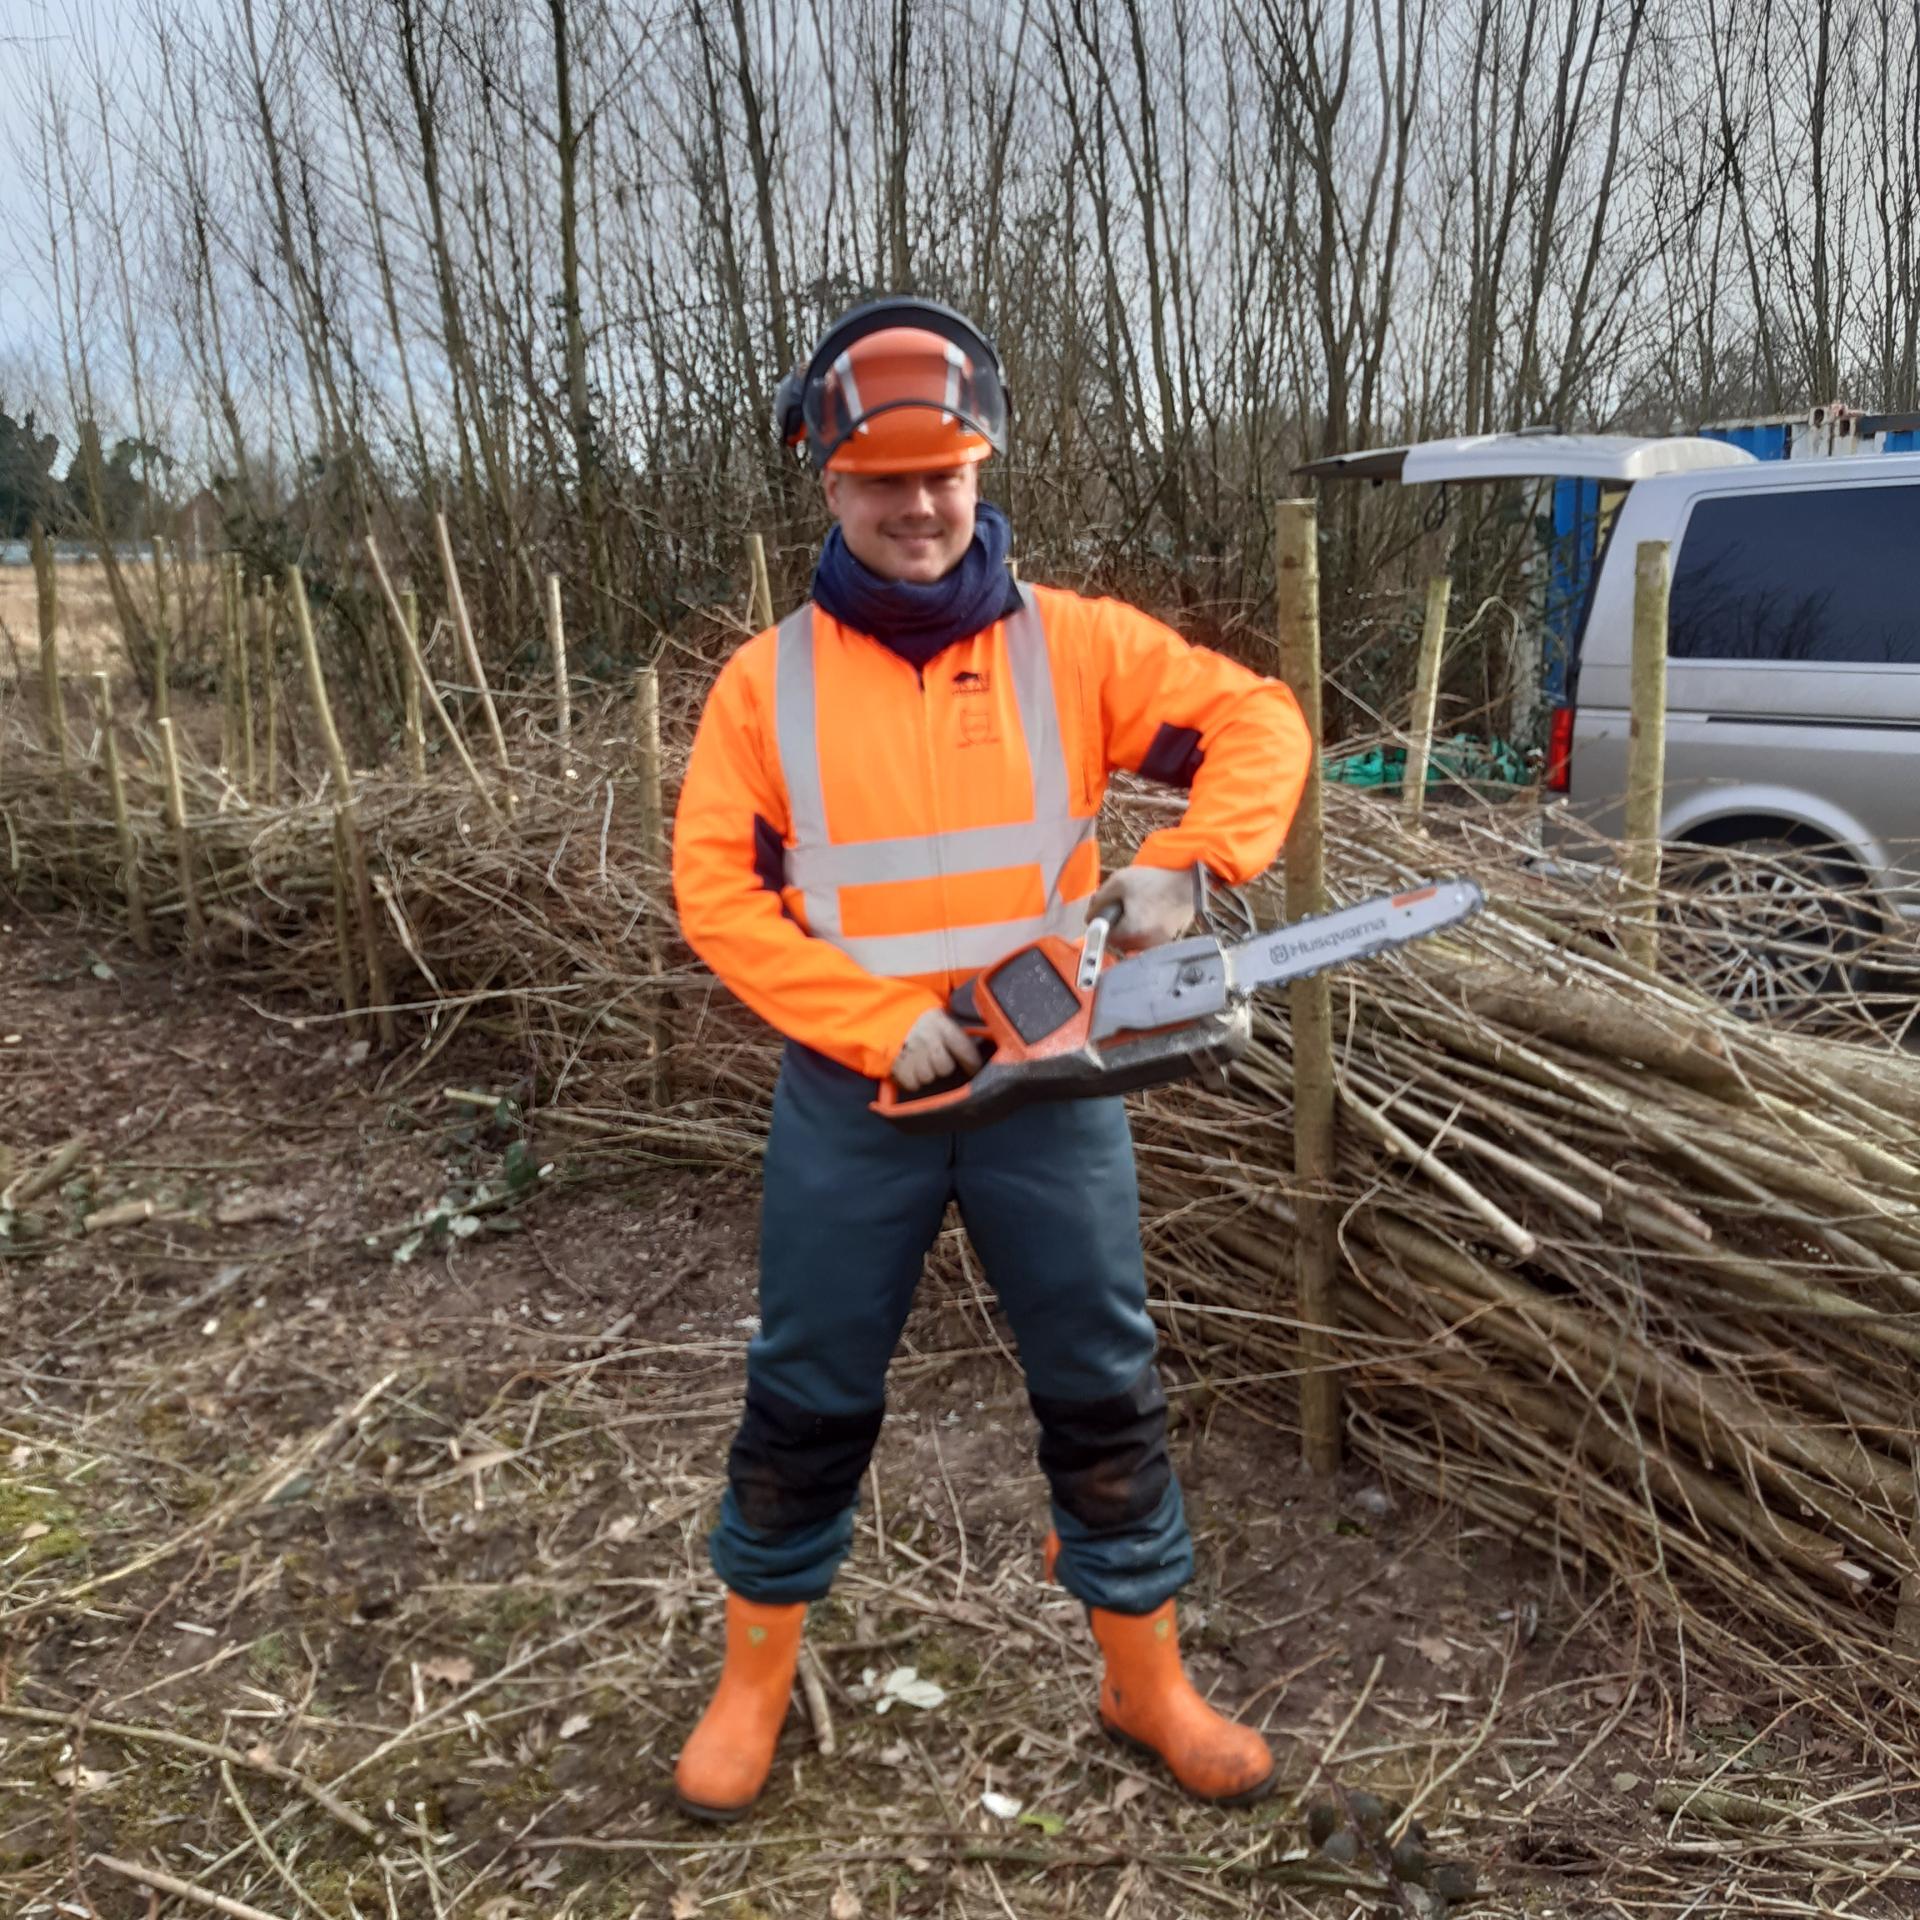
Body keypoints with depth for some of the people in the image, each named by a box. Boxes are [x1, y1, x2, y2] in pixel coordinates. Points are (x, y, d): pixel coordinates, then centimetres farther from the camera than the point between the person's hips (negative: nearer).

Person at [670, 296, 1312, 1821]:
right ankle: (756, 1681, 34)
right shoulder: (768, 679, -1)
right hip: (850, 1099, 0)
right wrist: (880, 1023, -16)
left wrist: (1184, 863, -21)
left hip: (1050, 1085, 1)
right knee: (808, 1403, 12)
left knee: (1106, 1393, 10)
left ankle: (1149, 1685, 30)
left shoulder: (1072, 643, 0)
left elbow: (1257, 723, -3)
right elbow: (716, 893, -6)